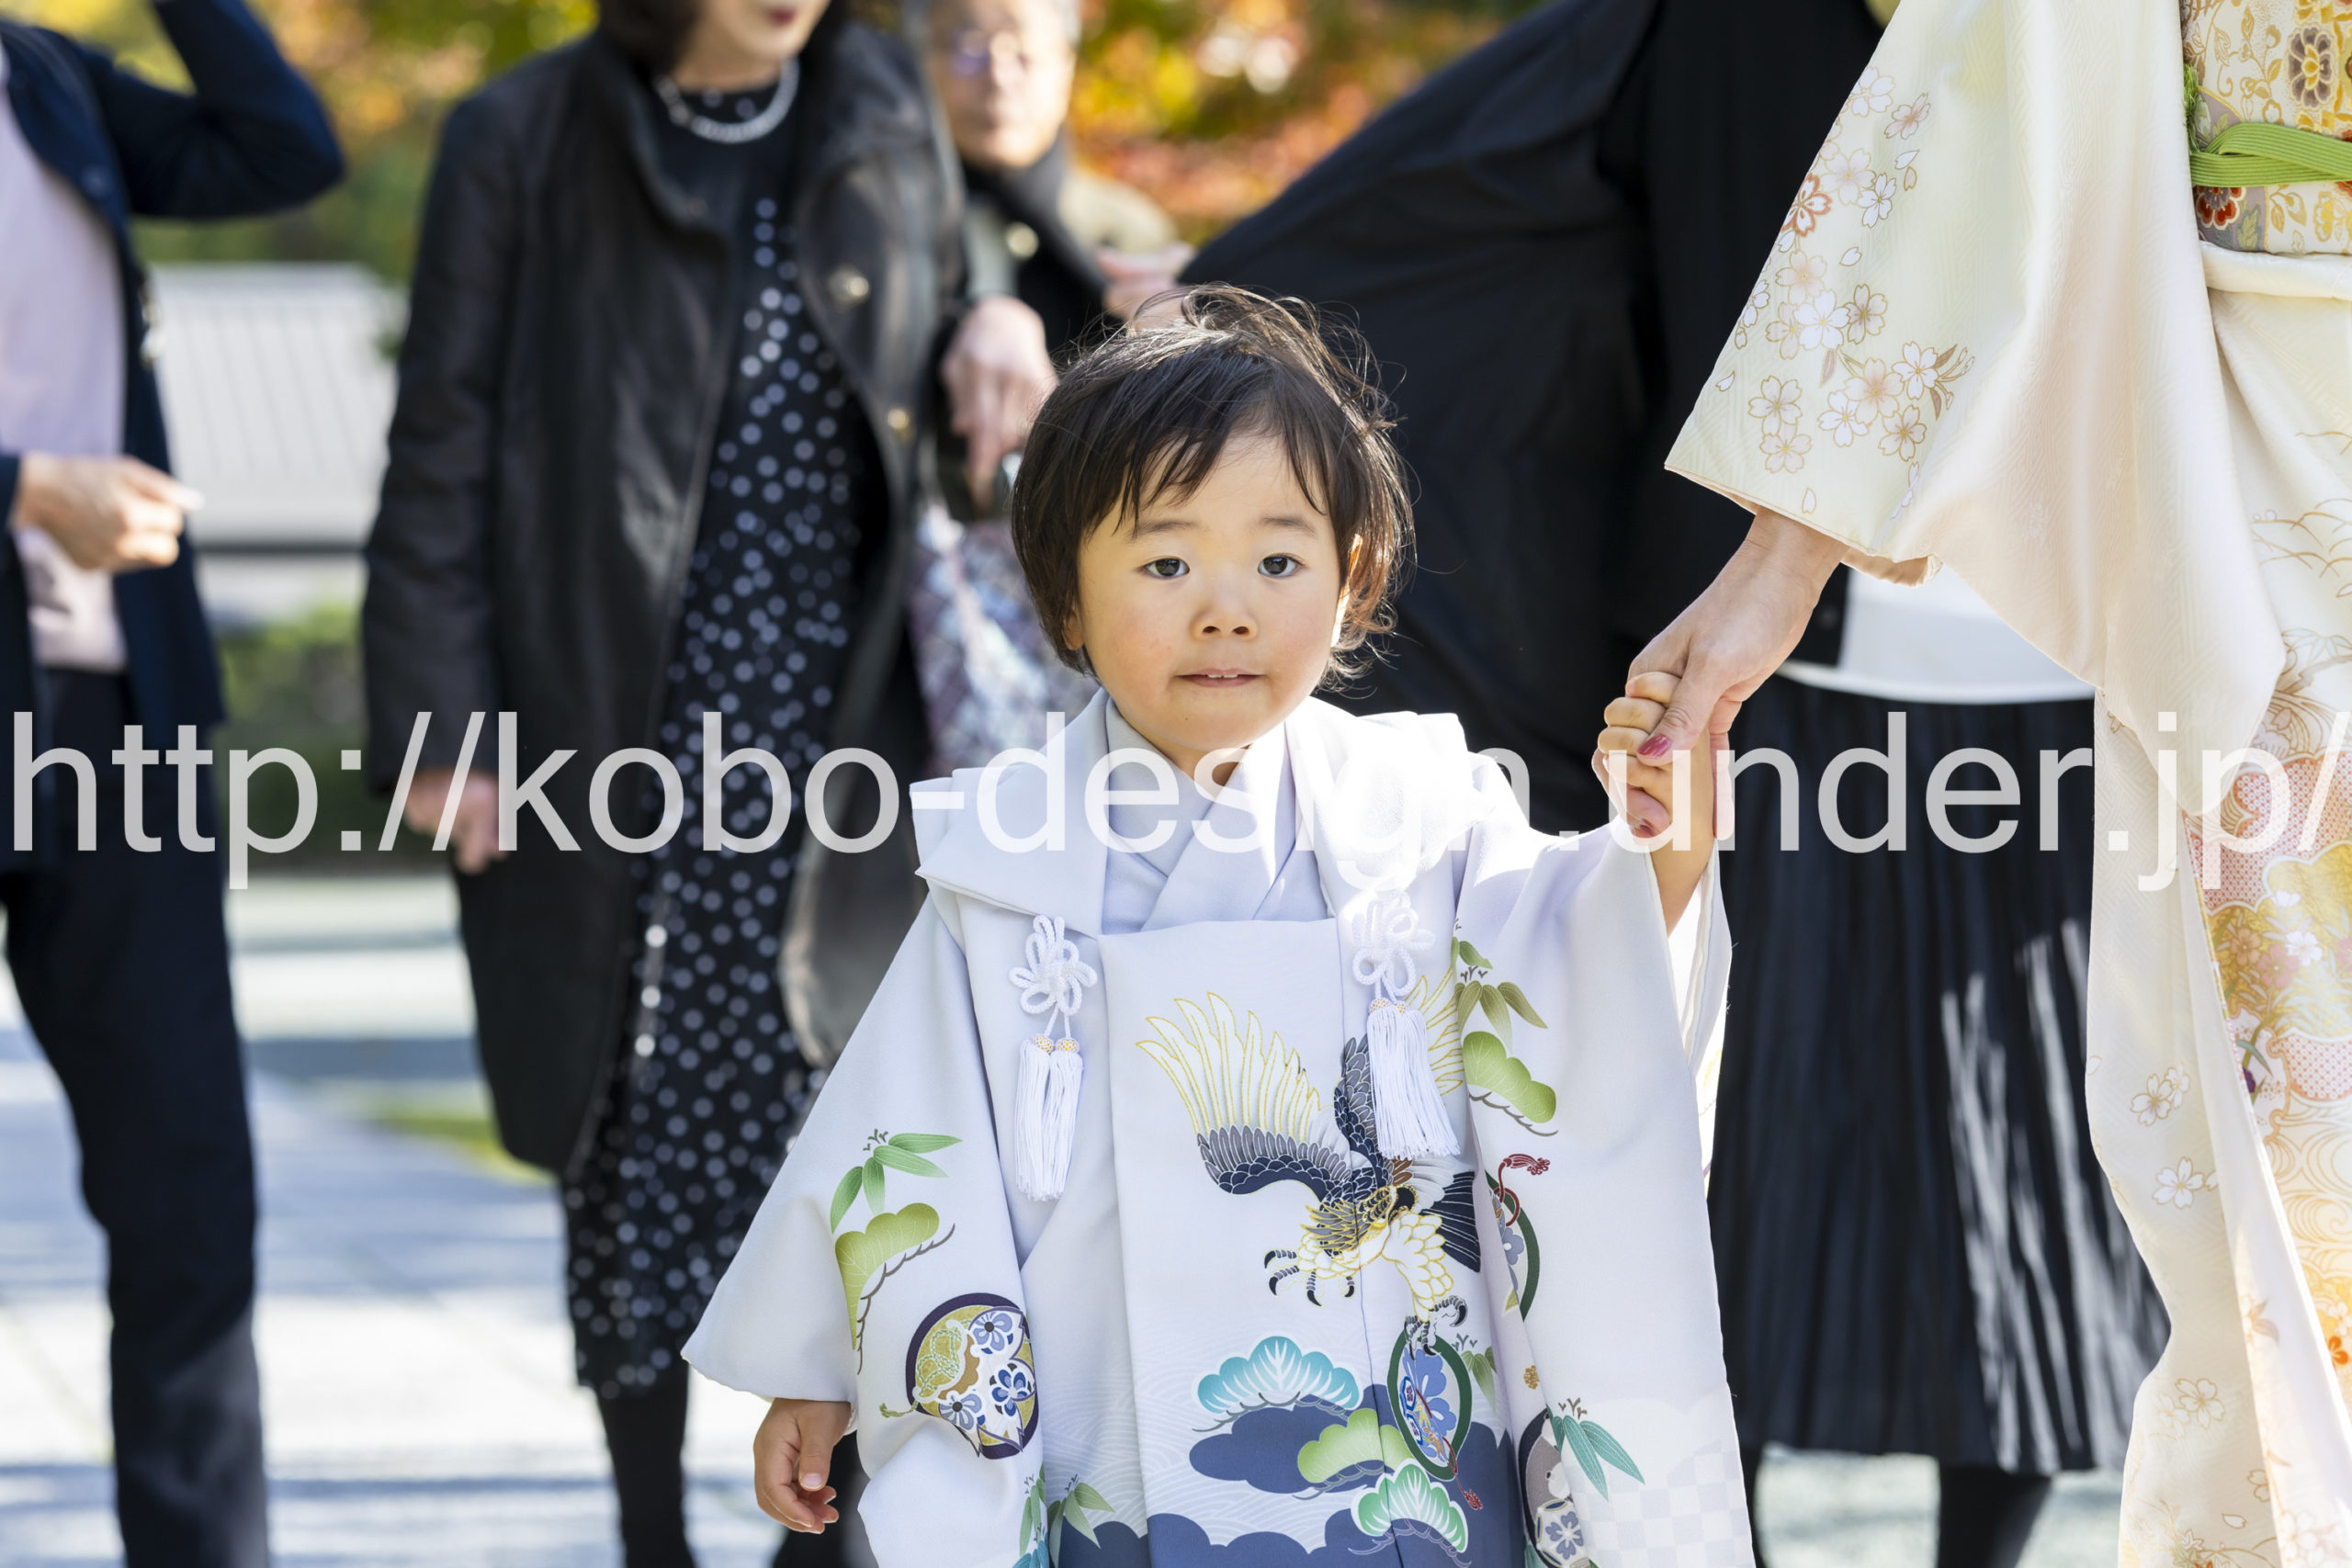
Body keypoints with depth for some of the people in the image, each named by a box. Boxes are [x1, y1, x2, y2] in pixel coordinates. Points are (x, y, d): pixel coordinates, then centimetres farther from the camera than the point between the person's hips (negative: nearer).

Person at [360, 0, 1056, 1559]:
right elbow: (445, 453, -2)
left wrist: (996, 332, -1)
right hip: (613, 742, -2)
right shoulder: (523, 142, -1)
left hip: (838, 742, 2)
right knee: (636, 1145, 2)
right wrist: (440, 724, -8)